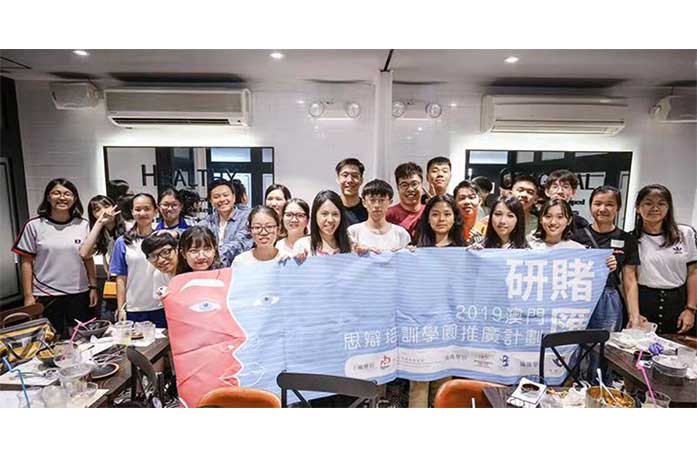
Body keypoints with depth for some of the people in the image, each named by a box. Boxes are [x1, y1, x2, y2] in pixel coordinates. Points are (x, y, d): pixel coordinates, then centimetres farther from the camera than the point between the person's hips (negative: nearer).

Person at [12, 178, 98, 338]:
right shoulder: (34, 225, -3)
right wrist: (28, 295, -3)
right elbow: (26, 262, 0)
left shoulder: (83, 225, 2)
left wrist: (93, 287, 3)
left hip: (79, 294, 2)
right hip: (46, 296, -1)